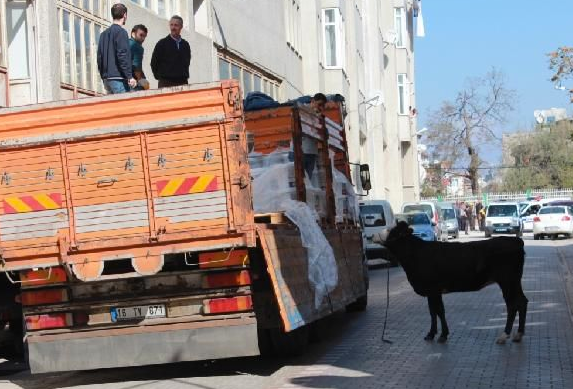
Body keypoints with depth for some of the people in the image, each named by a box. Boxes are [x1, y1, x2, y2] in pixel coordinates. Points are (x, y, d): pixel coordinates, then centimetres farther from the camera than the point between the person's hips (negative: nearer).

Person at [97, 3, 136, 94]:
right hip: (118, 78, -8)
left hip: (107, 79, 8)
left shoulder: (104, 34, 17)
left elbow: (99, 57, 18)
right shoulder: (121, 32, -6)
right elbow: (122, 55, -15)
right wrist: (130, 77, -15)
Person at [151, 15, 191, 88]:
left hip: (182, 82, 4)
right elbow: (154, 62, 4)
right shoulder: (162, 43, 2)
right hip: (165, 83, -4)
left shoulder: (185, 45, 14)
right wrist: (160, 77, 2)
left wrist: (185, 76, 13)